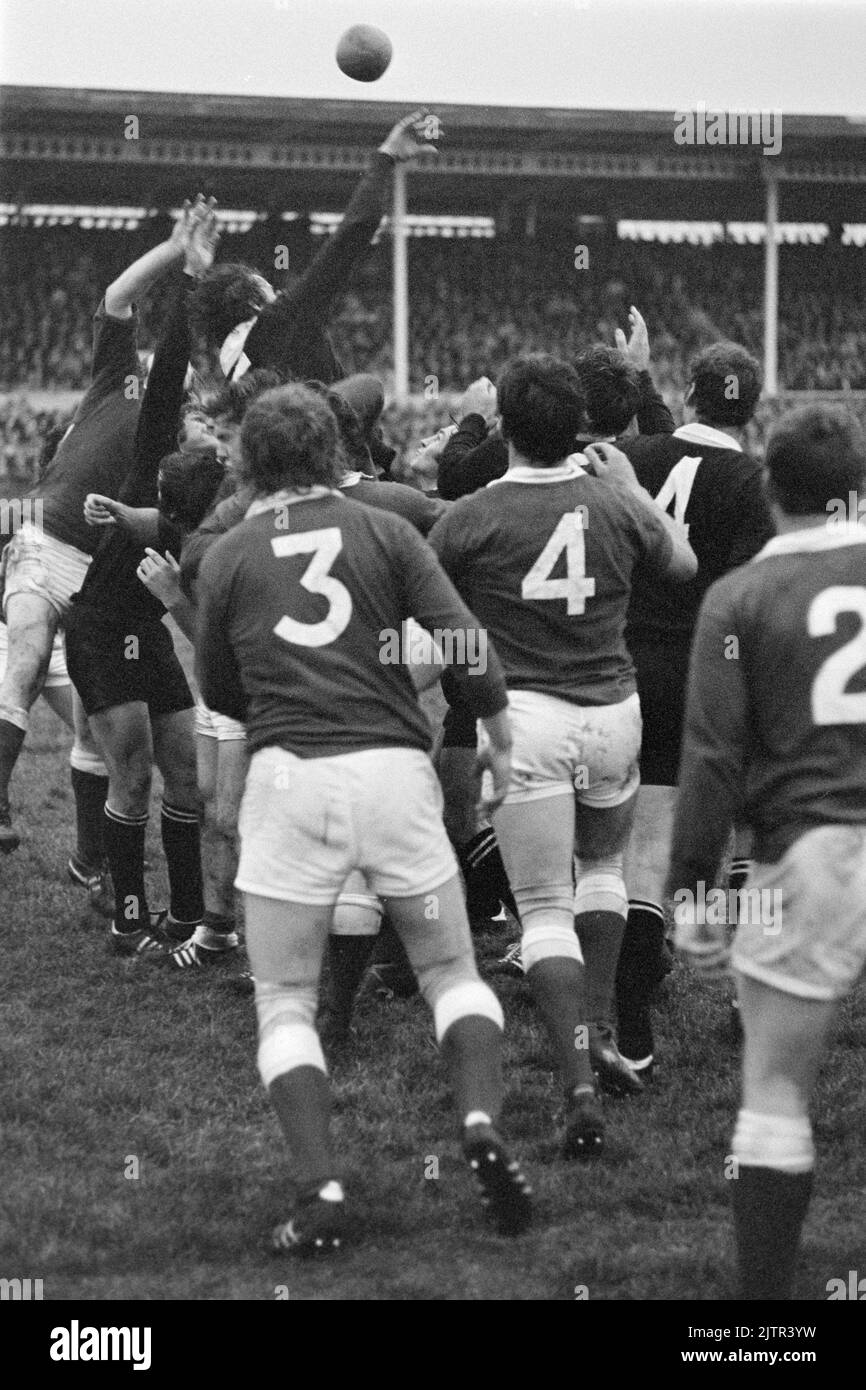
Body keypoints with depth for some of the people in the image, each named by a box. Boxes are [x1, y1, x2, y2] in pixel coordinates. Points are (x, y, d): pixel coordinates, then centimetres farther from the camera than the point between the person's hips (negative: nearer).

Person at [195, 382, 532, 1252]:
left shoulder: (226, 558, 8)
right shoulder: (384, 533, 7)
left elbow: (218, 695, 17)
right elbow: (466, 645, 0)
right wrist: (500, 740, 13)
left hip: (288, 779, -1)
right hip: (394, 768, 1)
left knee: (285, 1002, 9)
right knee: (451, 973, 16)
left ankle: (320, 1191, -5)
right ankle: (481, 1122, -8)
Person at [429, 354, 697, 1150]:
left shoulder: (473, 518, -9)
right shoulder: (614, 502, 0)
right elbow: (684, 565, 21)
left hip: (525, 716, -3)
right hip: (612, 711, 3)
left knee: (545, 911, -1)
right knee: (603, 863, 29)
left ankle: (580, 1086, -11)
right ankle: (600, 1031, 26)